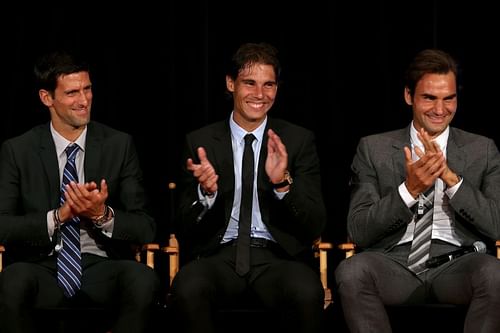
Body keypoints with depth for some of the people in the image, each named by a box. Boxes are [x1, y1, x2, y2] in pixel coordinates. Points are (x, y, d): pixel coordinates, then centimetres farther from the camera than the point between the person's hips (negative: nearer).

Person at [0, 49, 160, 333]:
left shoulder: (120, 145, 8)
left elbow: (146, 229, 4)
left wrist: (103, 215, -16)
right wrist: (59, 216, -17)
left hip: (103, 269, 1)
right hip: (44, 268, -1)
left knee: (143, 279, -33)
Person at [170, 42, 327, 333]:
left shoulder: (299, 140, 8)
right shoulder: (201, 142, 8)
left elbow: (316, 225, 1)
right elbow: (185, 230, 6)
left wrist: (283, 183, -17)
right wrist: (206, 192, -16)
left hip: (277, 255, 0)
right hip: (219, 255, 0)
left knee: (308, 293, -35)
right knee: (187, 289, -34)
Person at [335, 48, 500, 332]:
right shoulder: (374, 149, 12)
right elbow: (358, 232, 2)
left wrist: (451, 178, -11)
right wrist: (409, 189, -12)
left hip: (457, 266, 0)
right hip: (394, 263, 0)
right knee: (352, 270, -34)